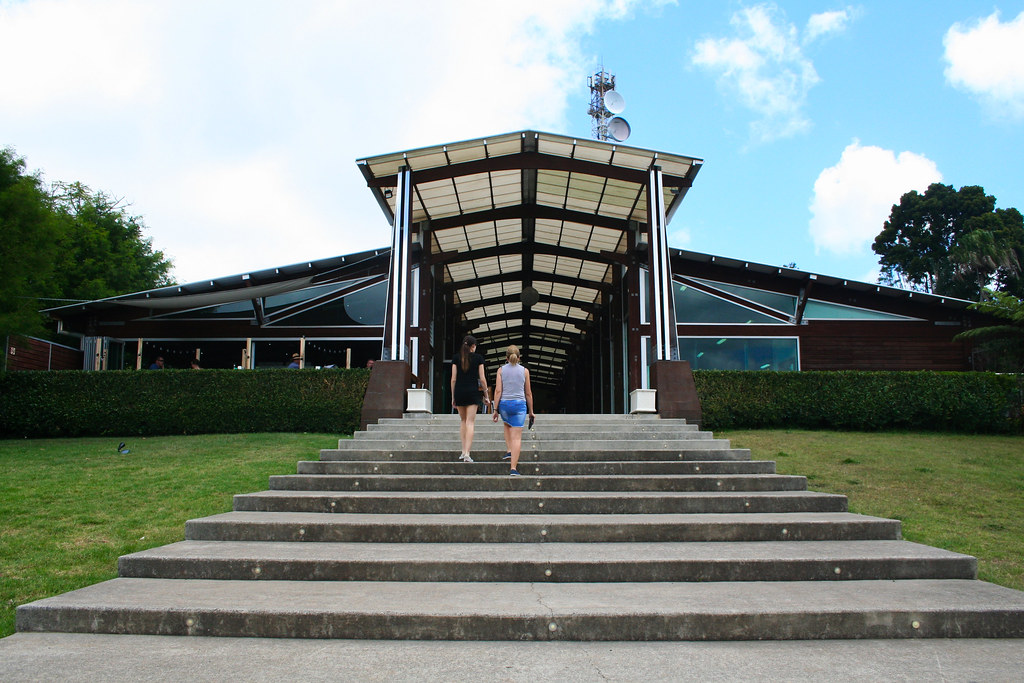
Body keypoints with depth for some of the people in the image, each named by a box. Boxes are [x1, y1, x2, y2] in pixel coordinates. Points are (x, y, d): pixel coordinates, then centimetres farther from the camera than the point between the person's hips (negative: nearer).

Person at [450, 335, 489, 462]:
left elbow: (453, 379, 4)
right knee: (470, 422, -3)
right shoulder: (478, 358, 1)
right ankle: (467, 454, -12)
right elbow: (482, 379, -1)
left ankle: (463, 451, 16)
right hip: (473, 392, -2)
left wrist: (453, 397, 10)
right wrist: (486, 395, 8)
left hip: (459, 391, 2)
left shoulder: (456, 358, 5)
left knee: (463, 420, 18)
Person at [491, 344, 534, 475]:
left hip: (504, 404, 1)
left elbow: (498, 391, -5)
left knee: (507, 425, 33)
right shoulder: (524, 371, 3)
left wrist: (495, 410, -1)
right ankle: (513, 468, -8)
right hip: (520, 404, -1)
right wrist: (531, 411, 14)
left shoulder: (501, 370, 1)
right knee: (517, 437, -1)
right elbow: (528, 393, 6)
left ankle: (510, 450, 21)